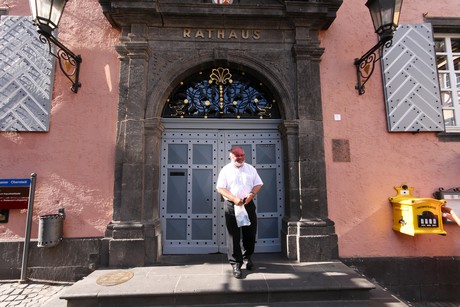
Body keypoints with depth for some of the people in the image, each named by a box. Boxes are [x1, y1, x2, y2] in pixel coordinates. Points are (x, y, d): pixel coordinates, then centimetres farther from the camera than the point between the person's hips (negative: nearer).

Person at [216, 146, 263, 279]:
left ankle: (247, 257, 35)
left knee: (250, 234, 11)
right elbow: (220, 188, -7)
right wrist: (234, 199, -19)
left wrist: (251, 194, -11)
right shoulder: (225, 170, 0)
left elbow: (258, 184, 9)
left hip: (249, 205, 3)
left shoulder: (250, 168, 9)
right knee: (233, 236, 0)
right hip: (231, 205, -3)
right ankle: (236, 264, 13)